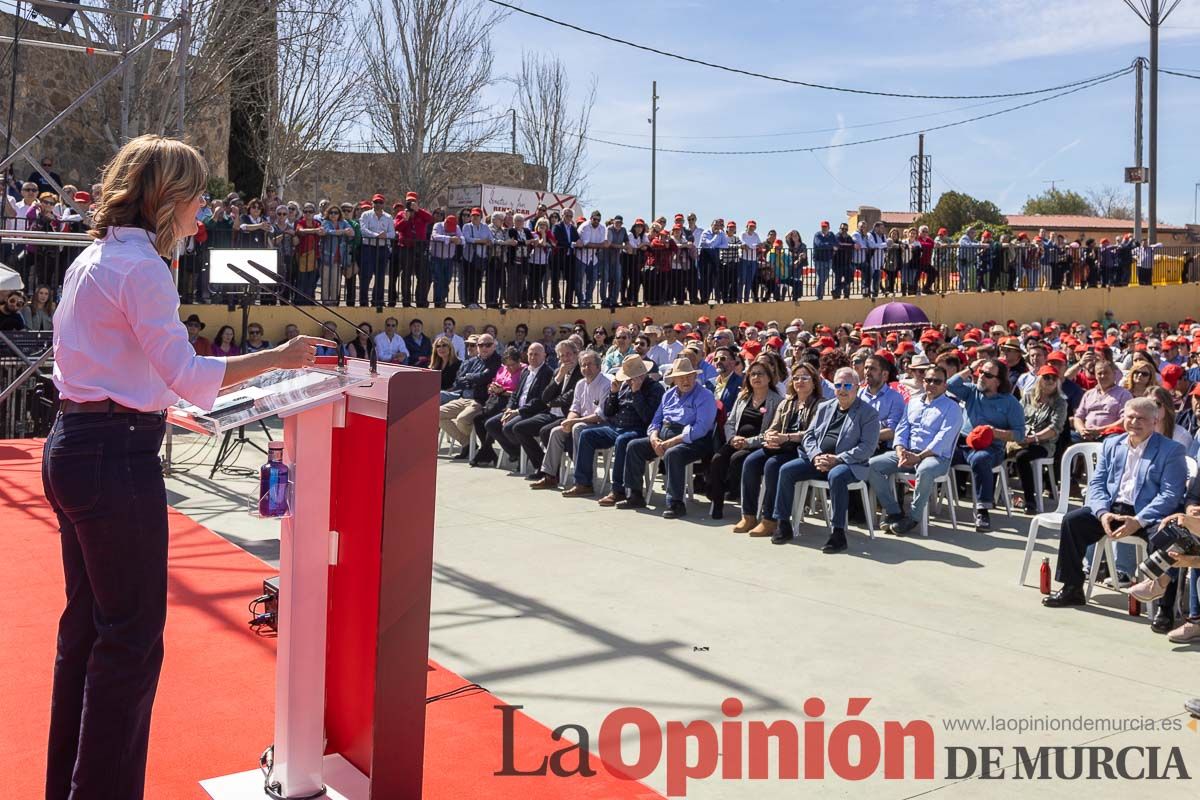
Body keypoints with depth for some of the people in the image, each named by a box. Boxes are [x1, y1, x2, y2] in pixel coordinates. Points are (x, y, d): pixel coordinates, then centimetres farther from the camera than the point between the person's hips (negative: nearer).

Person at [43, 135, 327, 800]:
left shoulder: (93, 258, 15)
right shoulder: (141, 266, -15)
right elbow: (187, 375, -19)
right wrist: (278, 357, -13)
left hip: (72, 446, 10)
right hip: (116, 455, -10)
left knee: (87, 621, 18)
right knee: (132, 633, -1)